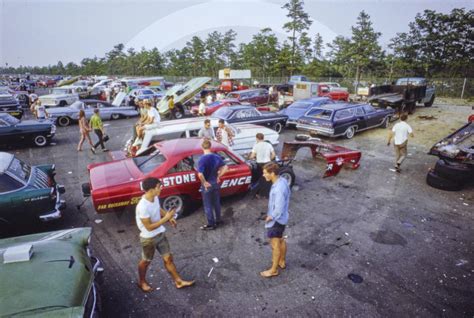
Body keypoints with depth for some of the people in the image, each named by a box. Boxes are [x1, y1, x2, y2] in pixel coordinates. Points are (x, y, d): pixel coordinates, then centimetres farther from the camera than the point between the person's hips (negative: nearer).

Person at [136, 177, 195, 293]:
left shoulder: (155, 198, -9)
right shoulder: (143, 207, -34)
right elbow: (149, 227, -28)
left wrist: (169, 217, -3)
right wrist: (165, 218, -27)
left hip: (160, 234, 7)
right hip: (148, 238, -6)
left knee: (168, 258, 15)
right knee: (146, 261, 19)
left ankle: (178, 281, 29)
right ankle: (142, 282, 46)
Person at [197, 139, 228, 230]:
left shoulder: (202, 159, -22)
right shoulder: (216, 157, -4)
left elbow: (200, 174, -31)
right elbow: (225, 167, 0)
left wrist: (204, 182, -17)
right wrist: (218, 176, 7)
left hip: (207, 185, -6)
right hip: (216, 183, 6)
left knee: (208, 205, 8)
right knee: (216, 203, 20)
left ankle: (211, 224, 19)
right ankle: (218, 220, 34)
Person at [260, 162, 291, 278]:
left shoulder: (278, 189, -34)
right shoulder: (282, 181, -5)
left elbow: (279, 209, -31)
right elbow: (288, 194, 11)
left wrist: (270, 217, -13)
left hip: (276, 220, -9)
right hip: (282, 218, 9)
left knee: (275, 245, 8)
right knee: (281, 240, 25)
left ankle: (274, 270, 26)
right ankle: (282, 261, 45)